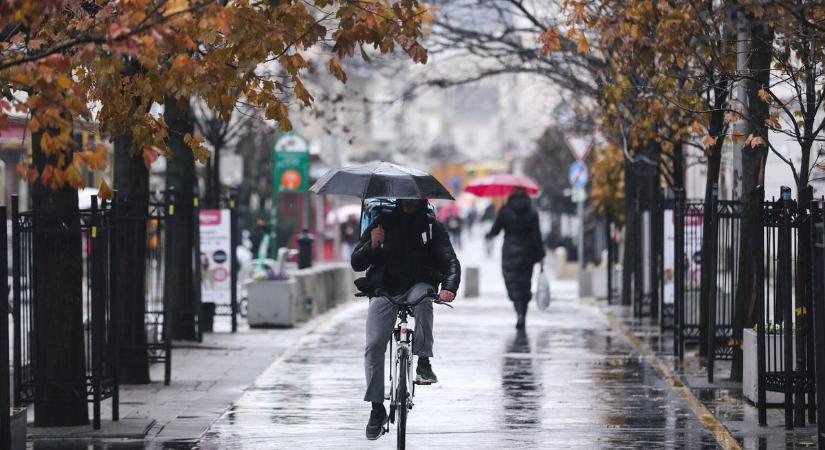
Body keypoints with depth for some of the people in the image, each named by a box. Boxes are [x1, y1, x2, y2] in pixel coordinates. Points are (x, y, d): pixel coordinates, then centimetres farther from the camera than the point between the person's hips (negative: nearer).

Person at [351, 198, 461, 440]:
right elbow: (356, 263, 2)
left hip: (418, 286, -1)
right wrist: (372, 245, -19)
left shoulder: (432, 227, 2)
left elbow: (450, 260, -9)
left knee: (421, 295, -37)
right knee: (374, 346, -13)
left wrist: (449, 287, -30)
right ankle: (377, 409, -1)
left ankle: (424, 363, -30)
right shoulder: (382, 223, 3)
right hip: (384, 290, 1)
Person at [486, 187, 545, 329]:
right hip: (527, 254, 2)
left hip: (510, 253, -2)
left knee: (513, 285, -2)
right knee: (525, 285, 12)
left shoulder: (505, 211, -6)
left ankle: (520, 313, -26)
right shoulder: (532, 212, -2)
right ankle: (523, 318, 12)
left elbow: (495, 230, -2)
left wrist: (489, 235, 20)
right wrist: (540, 254, -1)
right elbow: (536, 235, -5)